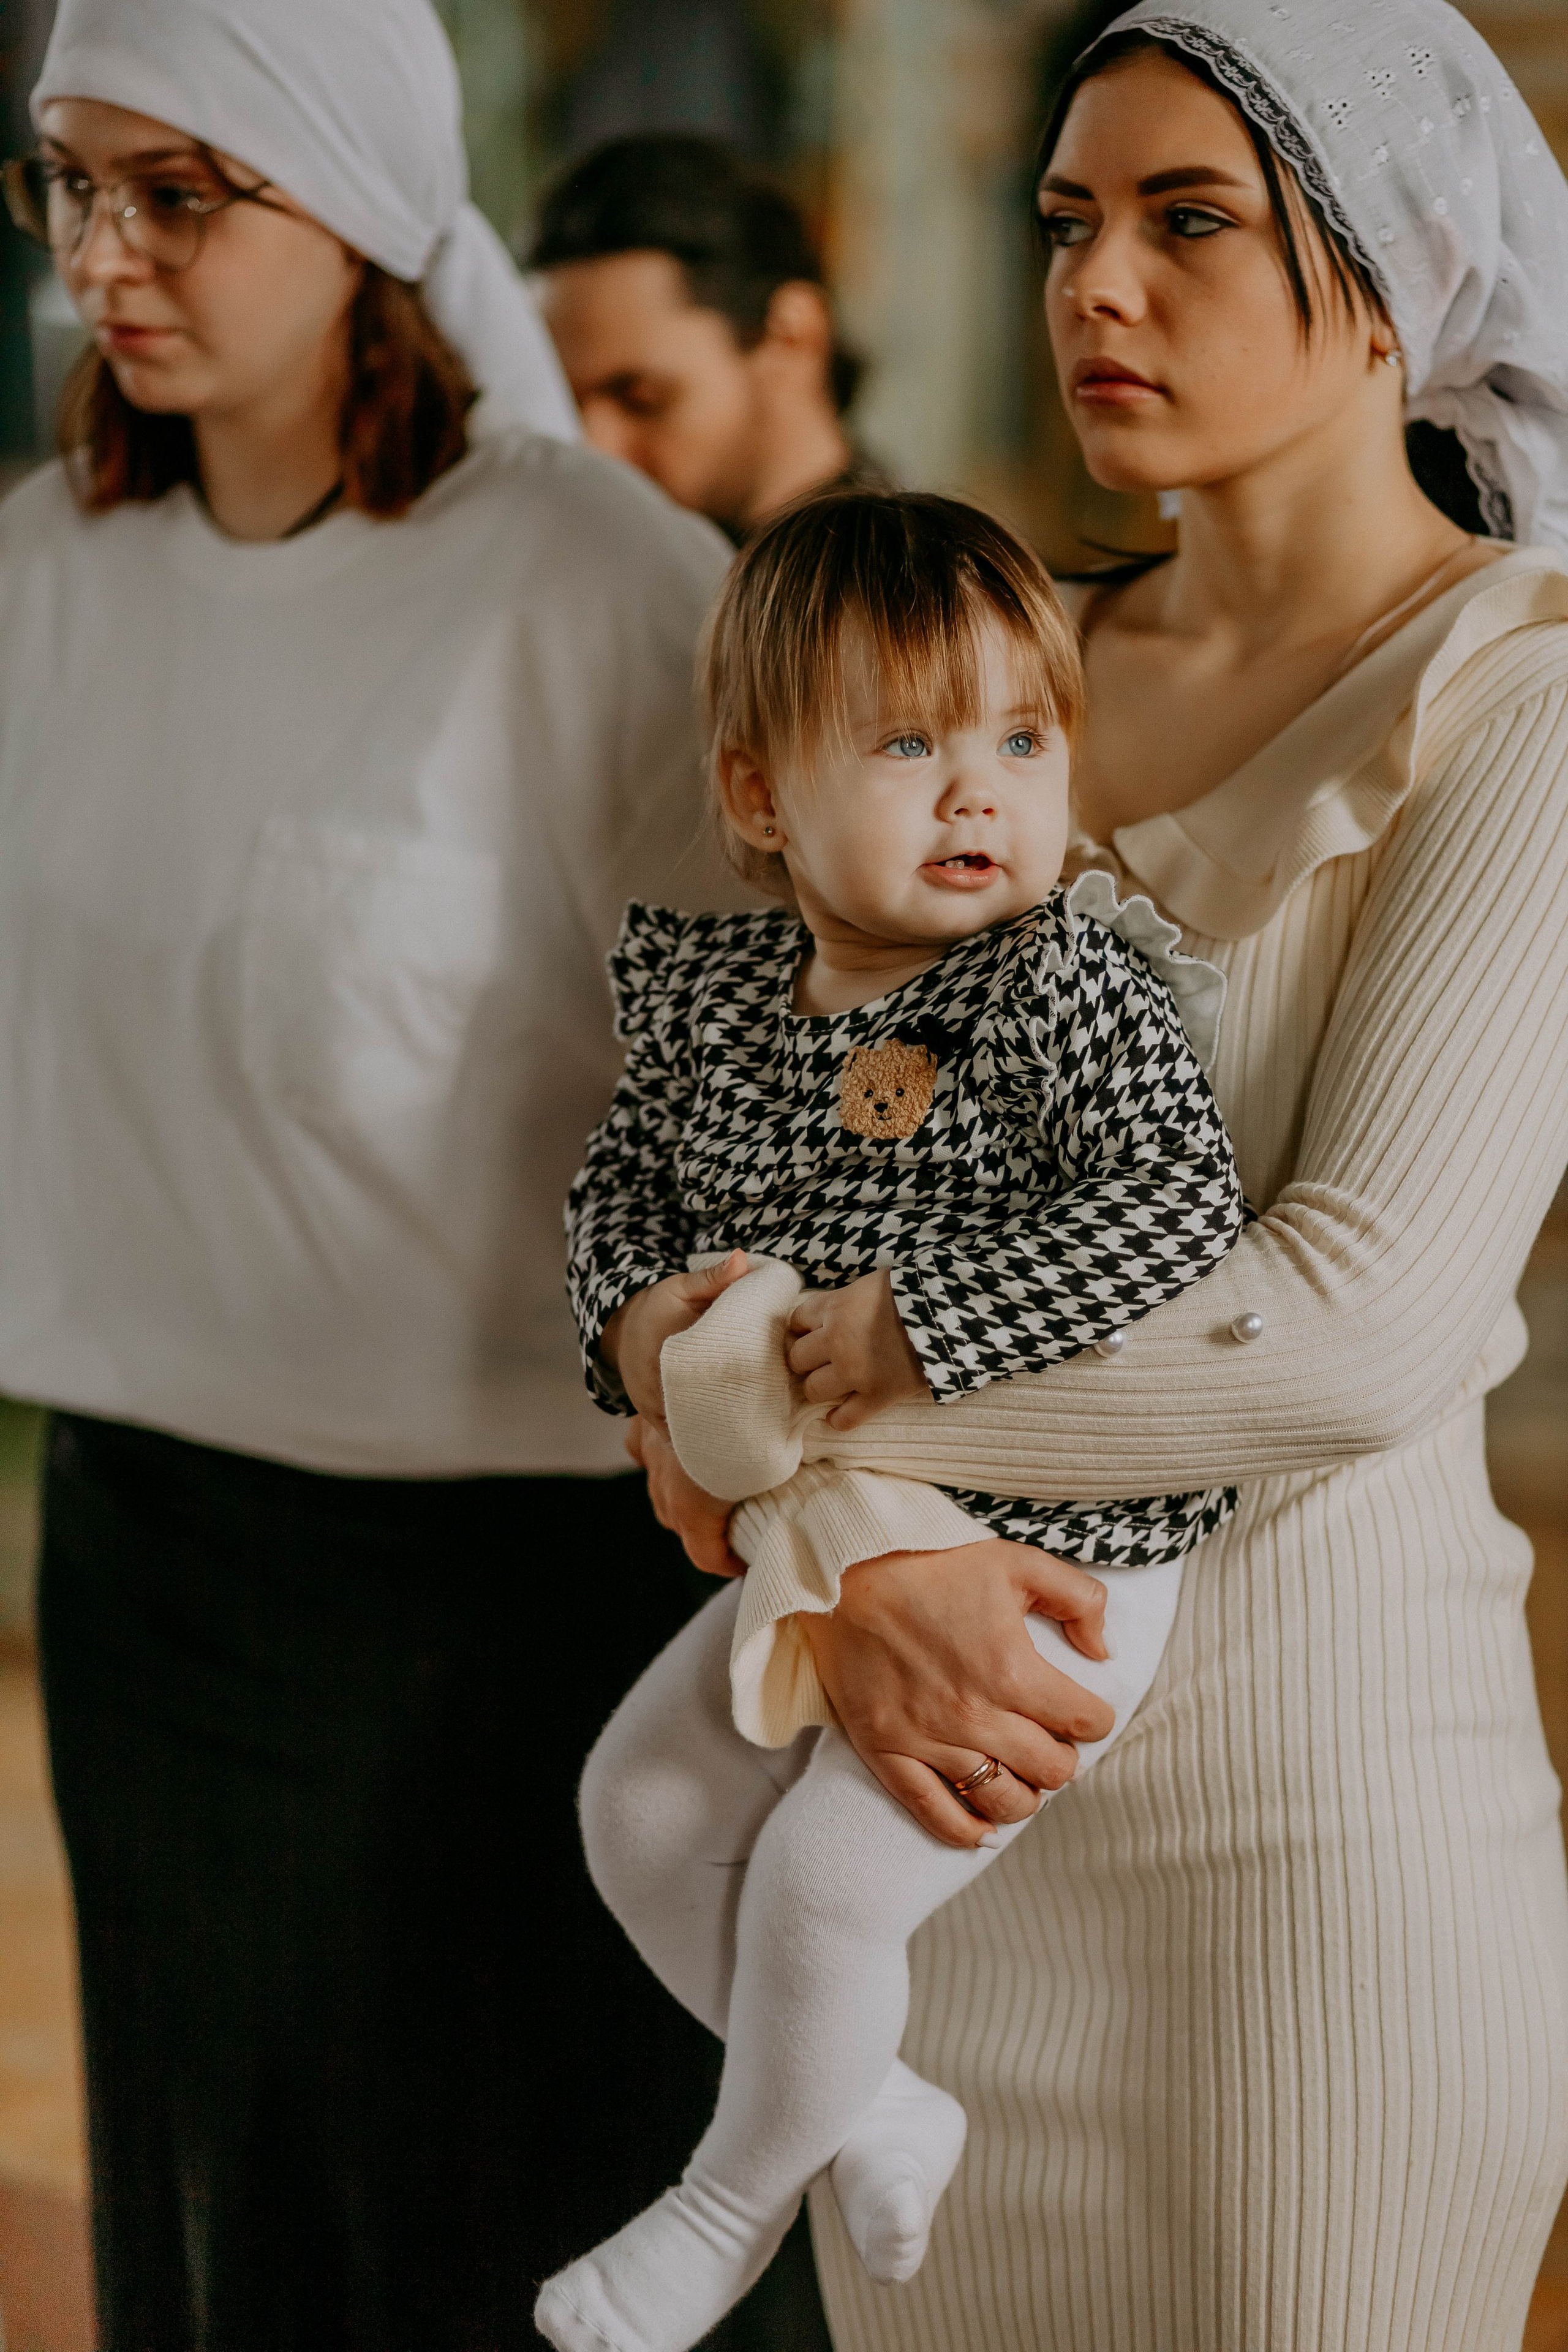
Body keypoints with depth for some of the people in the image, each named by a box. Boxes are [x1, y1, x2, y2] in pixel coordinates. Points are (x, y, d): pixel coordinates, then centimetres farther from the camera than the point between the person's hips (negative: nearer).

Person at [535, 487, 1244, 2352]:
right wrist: (632, 1305, -8)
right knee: (641, 1800, 9)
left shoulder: (1072, 986, -18)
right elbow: (626, 1172, 14)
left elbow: (1182, 1206, -28)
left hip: (1050, 1550, -7)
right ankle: (877, 2112, 25)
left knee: (827, 1865, -12)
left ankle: (738, 2195, 15)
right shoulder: (713, 997, 0)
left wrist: (922, 1324, -29)